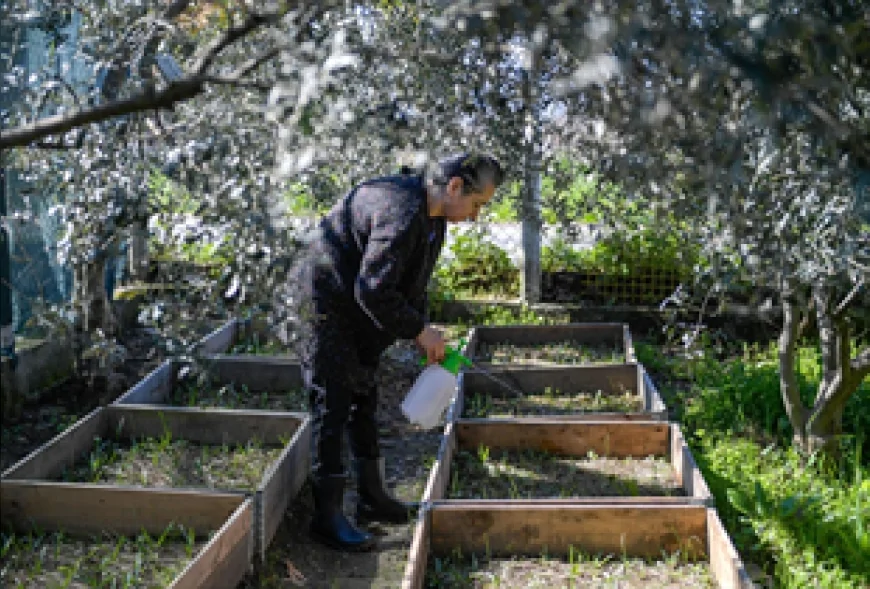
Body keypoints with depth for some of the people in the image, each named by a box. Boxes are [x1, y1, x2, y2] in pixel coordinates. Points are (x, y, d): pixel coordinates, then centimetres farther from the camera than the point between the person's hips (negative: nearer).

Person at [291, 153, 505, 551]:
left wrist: (420, 330, 3)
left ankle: (372, 496, 30)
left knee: (364, 399, 17)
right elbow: (374, 290, -31)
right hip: (328, 306, -11)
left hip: (360, 312, 11)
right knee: (333, 405, -8)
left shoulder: (432, 215, 4)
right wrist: (419, 330, -21)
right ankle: (327, 516, 0)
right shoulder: (400, 214, -30)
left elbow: (412, 281, 13)